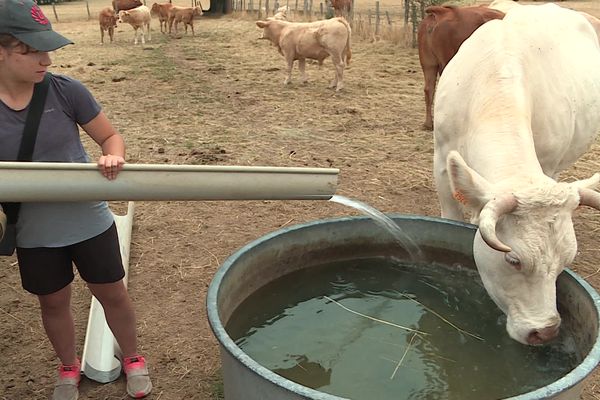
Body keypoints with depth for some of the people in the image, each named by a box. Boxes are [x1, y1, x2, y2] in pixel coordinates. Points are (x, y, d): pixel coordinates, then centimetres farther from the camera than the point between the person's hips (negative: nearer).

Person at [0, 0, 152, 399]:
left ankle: (132, 358, 42)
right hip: (34, 232, 1)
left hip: (89, 220, -1)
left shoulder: (65, 90, -16)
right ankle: (69, 368, 48)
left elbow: (111, 135, -5)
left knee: (112, 293, 15)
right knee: (53, 303, 20)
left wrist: (112, 157, -26)